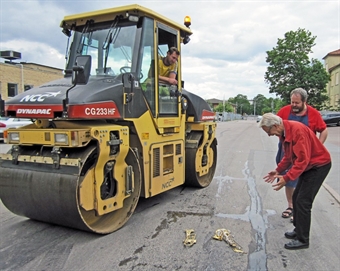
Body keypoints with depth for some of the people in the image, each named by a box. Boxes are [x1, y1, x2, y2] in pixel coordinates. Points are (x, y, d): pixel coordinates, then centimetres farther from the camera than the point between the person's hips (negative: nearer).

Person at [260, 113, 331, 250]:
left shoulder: (297, 130, -29)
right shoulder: (284, 133, 1)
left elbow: (303, 159, -30)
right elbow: (288, 156, 10)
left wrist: (286, 178, -30)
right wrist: (278, 170, -1)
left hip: (319, 165, -9)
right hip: (308, 166, 9)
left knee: (303, 202, -9)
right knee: (296, 198, 13)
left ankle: (302, 240, 3)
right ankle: (298, 230, 28)